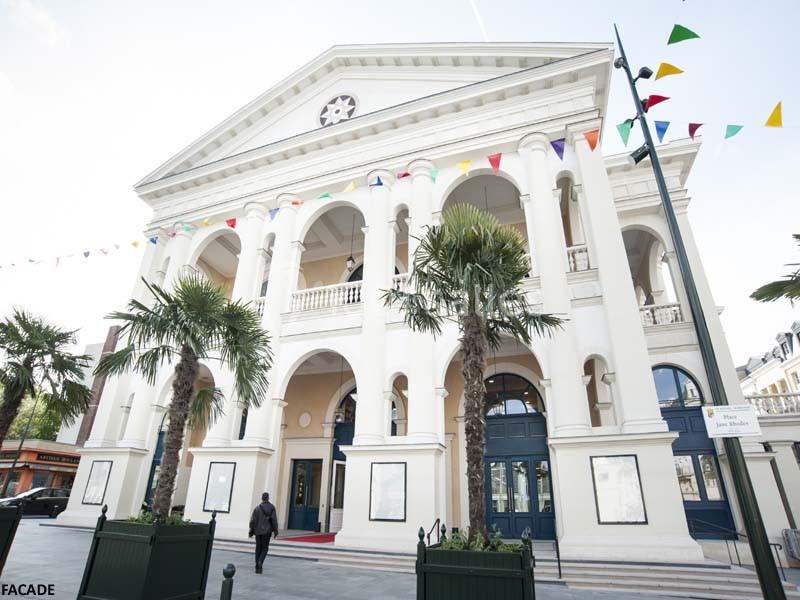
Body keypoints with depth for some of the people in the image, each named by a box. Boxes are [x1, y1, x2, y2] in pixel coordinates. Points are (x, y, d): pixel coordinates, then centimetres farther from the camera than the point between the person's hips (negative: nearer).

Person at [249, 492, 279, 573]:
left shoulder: (257, 508, -5)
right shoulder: (272, 507, -7)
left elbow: (253, 521, -4)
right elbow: (274, 520, -7)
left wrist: (251, 531, 7)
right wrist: (275, 531, 0)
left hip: (258, 531, 1)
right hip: (267, 531, -1)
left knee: (258, 548, 13)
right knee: (265, 548, 9)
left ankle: (257, 567, 15)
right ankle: (260, 562, -14)